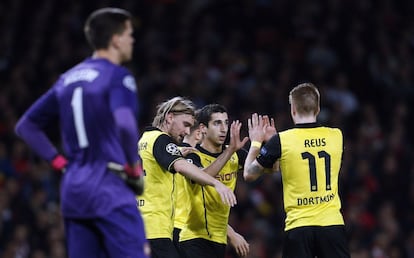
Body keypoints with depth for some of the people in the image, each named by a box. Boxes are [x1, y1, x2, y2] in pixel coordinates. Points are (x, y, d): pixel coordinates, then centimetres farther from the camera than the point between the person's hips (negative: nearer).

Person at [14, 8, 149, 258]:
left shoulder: (68, 79, 15)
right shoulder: (117, 76, -7)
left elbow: (26, 126, 20)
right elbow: (125, 124, -26)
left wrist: (59, 161, 15)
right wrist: (134, 166, -12)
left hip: (73, 190, 7)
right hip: (110, 190, -7)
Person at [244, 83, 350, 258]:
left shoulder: (281, 140, -5)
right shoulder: (336, 136, 4)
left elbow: (249, 174, 7)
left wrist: (256, 142, 24)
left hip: (298, 226, -2)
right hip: (332, 223, 2)